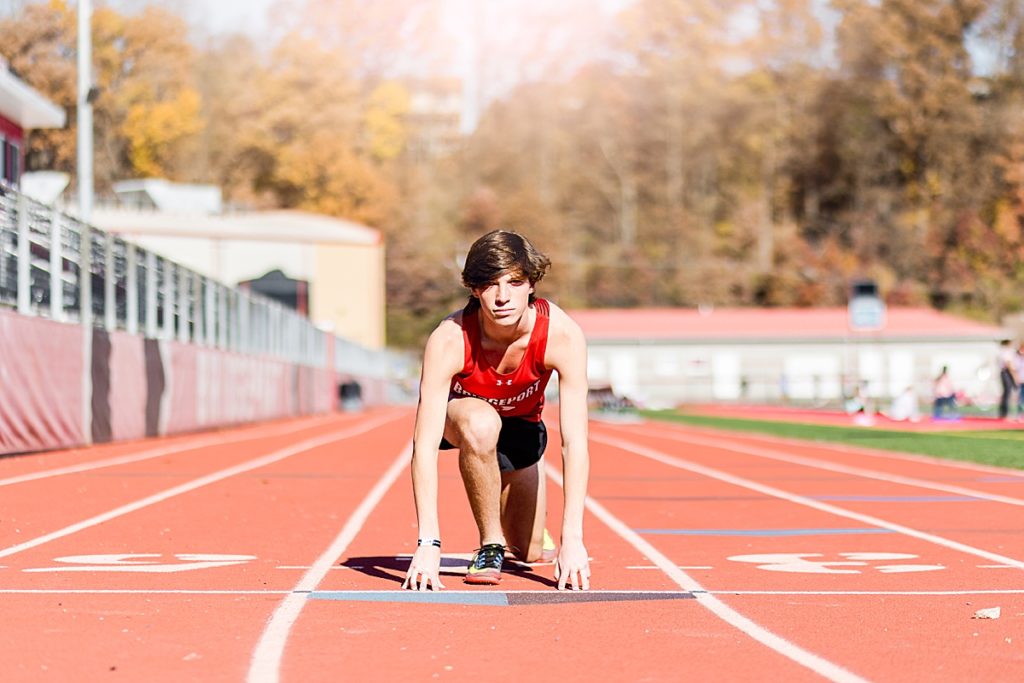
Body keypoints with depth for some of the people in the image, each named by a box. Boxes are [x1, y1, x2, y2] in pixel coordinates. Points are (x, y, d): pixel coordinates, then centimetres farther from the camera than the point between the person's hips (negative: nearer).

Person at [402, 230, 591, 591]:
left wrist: (572, 538, -42)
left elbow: (575, 442, -35)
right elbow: (425, 444, -41)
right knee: (480, 424, -39)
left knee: (528, 553, 3)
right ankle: (490, 544, -18)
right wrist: (427, 543, -49)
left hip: (522, 425, 2)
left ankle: (508, 533, 41)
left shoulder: (562, 335, -34)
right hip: (457, 413, -2)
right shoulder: (448, 341, -38)